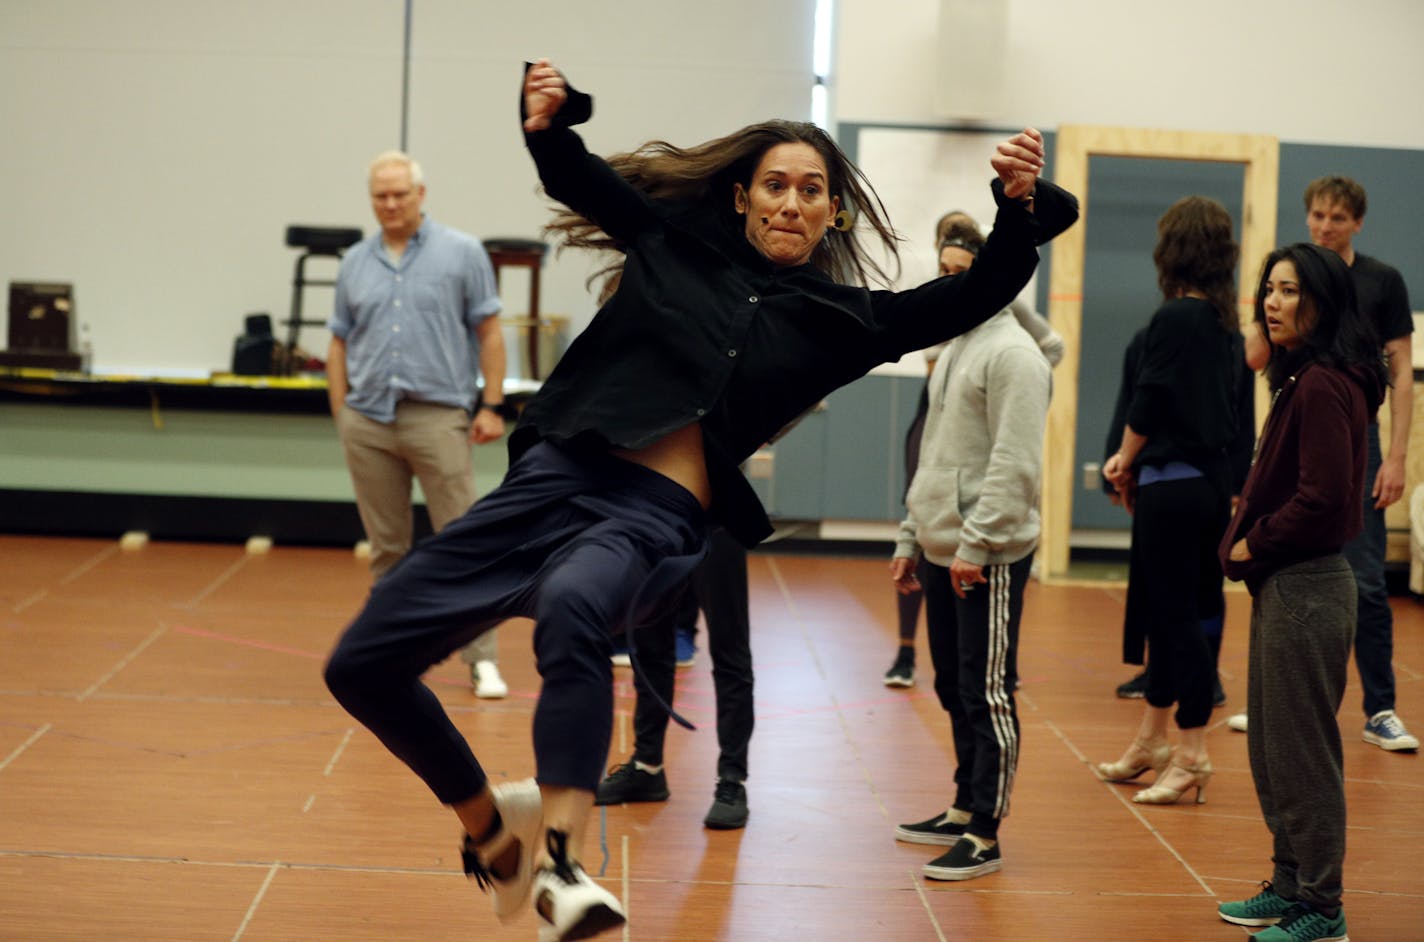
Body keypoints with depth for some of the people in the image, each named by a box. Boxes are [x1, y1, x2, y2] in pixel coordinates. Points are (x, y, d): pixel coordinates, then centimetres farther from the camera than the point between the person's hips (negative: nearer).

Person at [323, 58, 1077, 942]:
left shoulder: (842, 320, 12)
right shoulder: (676, 240, 13)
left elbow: (978, 295, 6)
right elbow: (575, 172, 16)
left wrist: (1021, 206, -11)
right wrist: (548, 123, -6)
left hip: (655, 519, -2)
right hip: (553, 478, 3)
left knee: (570, 610, -41)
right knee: (362, 664, 0)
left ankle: (561, 862, -45)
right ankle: (491, 823, 23)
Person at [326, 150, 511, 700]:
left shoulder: (462, 253, 3)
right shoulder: (356, 262, 12)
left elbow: (489, 333, 2)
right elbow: (340, 343, 15)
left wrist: (492, 405, -5)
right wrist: (342, 416, 7)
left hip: (437, 419, -3)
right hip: (368, 422, 3)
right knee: (387, 550, 9)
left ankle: (482, 659, -2)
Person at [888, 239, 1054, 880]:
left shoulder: (1012, 355, -12)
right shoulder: (954, 352, 17)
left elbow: (1014, 465, -19)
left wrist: (975, 544, -21)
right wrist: (911, 539, 19)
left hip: (989, 558, -9)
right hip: (943, 553, 9)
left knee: (987, 694, -5)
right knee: (954, 689, 15)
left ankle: (984, 835, -1)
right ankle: (964, 810, 26)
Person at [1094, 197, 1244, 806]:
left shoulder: (1175, 318, -14)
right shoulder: (1226, 324, 11)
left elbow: (1147, 407, -14)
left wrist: (1126, 464, 3)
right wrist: (1135, 462, 9)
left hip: (1173, 487, -8)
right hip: (1211, 481, 9)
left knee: (1176, 617, -2)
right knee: (1172, 612, 17)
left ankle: (1192, 757, 2)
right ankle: (1151, 743, 28)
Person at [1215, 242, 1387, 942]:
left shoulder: (1323, 388, -18)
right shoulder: (1303, 380, 14)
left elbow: (1322, 497, -24)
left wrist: (1252, 544, -12)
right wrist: (1249, 538, 5)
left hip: (1305, 589, -10)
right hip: (1282, 586, 10)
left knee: (1303, 751, -2)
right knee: (1272, 749, 17)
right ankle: (1291, 885, 27)